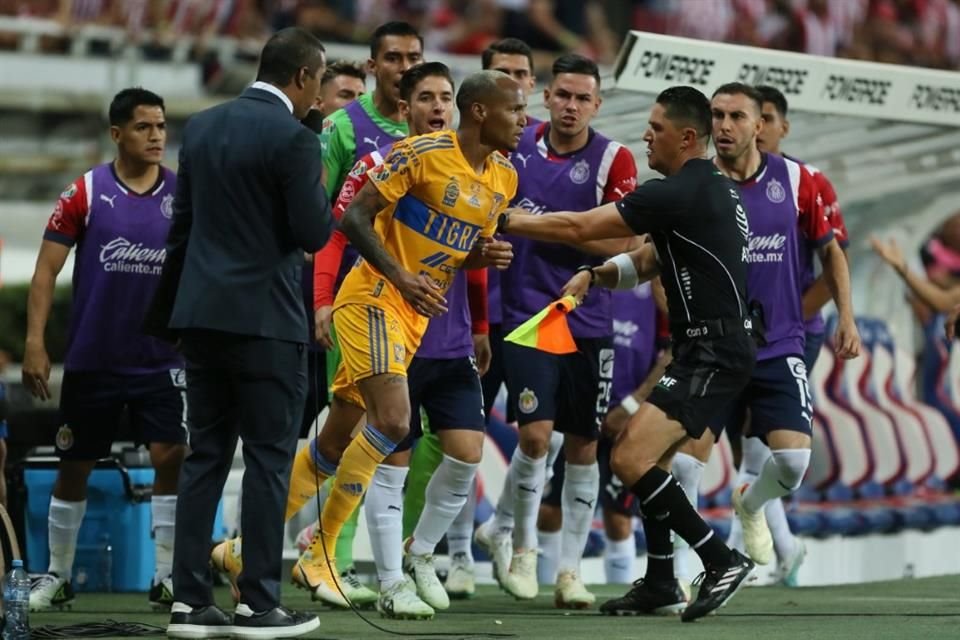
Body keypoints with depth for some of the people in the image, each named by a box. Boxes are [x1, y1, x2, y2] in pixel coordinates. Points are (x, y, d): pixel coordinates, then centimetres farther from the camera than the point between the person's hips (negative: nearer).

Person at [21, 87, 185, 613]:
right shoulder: (85, 193, -5)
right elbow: (46, 270, -4)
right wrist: (34, 342, -12)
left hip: (161, 358, 0)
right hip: (91, 358, 0)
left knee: (171, 457, -12)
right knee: (74, 468, 8)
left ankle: (167, 579, -4)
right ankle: (57, 576, 23)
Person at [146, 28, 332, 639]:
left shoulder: (202, 126, 10)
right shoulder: (293, 138, -13)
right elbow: (313, 233, -14)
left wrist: (168, 312, 21)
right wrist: (322, 191, 5)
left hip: (202, 313, 7)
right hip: (266, 318, -7)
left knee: (205, 457, 10)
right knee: (269, 459, 0)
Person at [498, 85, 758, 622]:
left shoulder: (680, 193, -16)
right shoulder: (712, 189, 16)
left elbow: (578, 227, -16)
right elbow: (651, 260, 23)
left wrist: (506, 220, -6)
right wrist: (596, 276, 7)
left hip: (713, 355, -11)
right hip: (708, 349, 11)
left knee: (630, 459, -18)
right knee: (650, 458, 20)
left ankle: (722, 560, -16)